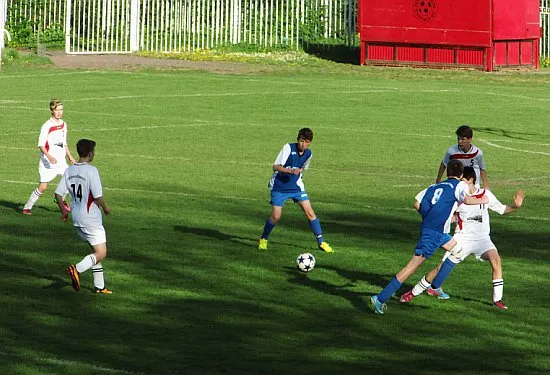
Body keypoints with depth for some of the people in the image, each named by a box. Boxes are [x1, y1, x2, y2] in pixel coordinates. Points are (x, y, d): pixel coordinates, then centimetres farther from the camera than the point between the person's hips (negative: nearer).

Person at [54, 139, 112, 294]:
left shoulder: (69, 171, 3)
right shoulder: (91, 170, -17)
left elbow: (58, 194, 3)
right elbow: (98, 197, -19)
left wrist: (64, 211, 18)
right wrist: (106, 208, 0)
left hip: (77, 218, 8)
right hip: (91, 219, -8)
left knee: (96, 250, 19)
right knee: (101, 253, -1)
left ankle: (99, 286, 18)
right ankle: (77, 269, -21)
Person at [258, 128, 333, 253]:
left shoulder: (308, 153, 0)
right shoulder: (288, 148, -17)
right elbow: (275, 166, -22)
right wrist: (290, 171, -35)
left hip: (296, 186, 4)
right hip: (279, 187, -4)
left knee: (310, 213, -5)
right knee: (276, 216, -10)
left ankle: (321, 242, 3)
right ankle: (263, 240, 14)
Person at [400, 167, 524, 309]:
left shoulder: (485, 195, -3)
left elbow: (502, 209, 7)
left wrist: (515, 206, -10)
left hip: (482, 238, 0)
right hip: (462, 238, 0)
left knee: (495, 259, -27)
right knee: (441, 268, -6)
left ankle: (497, 299, -18)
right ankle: (414, 292, 11)